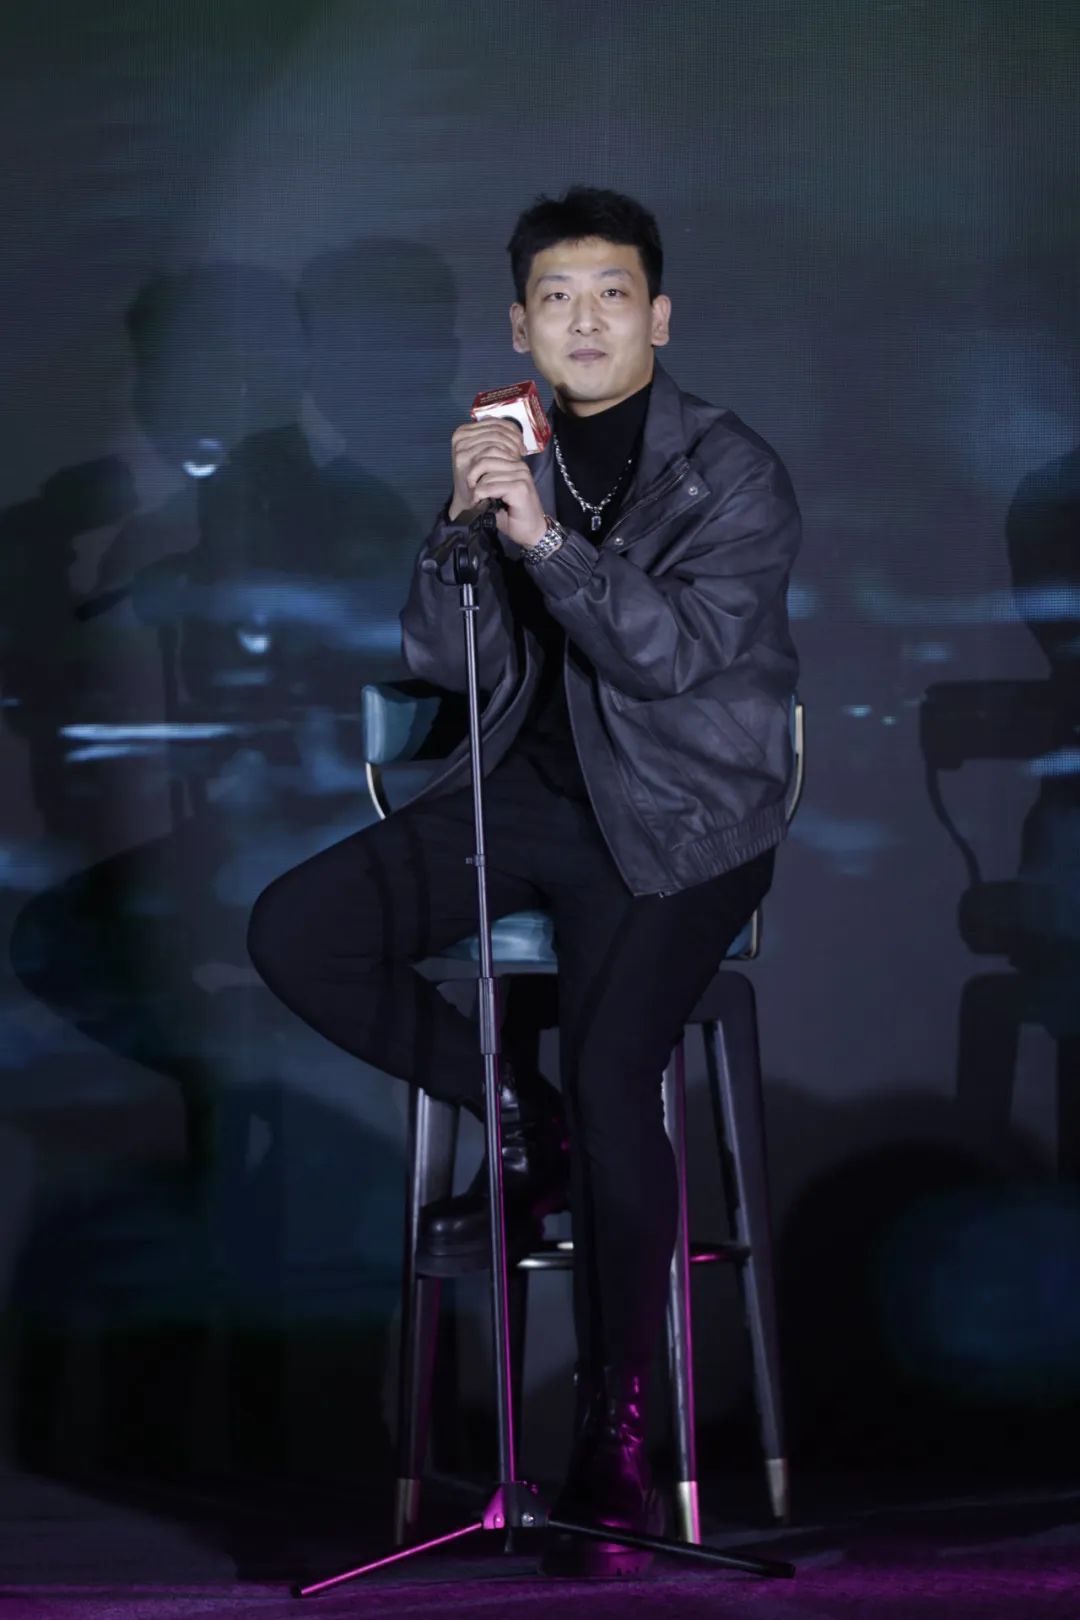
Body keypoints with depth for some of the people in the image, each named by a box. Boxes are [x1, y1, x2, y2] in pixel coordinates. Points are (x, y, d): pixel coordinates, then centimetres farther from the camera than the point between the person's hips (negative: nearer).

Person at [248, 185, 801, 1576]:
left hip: (677, 819, -5)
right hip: (526, 786, 5)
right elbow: (441, 665, 1)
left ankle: (614, 1436, -14)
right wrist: (462, 523, -16)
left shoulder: (732, 471, -6)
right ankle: (523, 1130, 5)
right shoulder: (507, 456, 8)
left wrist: (546, 537, -31)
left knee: (611, 1070, -26)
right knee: (294, 934, -12)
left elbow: (680, 649, -20)